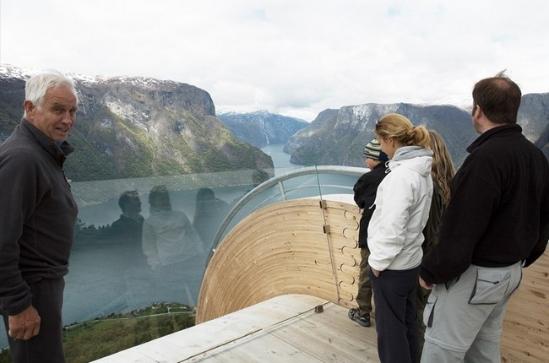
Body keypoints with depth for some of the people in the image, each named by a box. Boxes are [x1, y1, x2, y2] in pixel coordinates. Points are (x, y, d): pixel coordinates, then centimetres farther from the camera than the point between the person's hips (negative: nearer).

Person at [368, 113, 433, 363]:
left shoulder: (402, 174, -24)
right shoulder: (421, 170, 6)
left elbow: (392, 226, -26)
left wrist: (378, 261, -12)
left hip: (392, 266, -9)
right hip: (410, 260, 9)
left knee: (390, 329, 7)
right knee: (407, 323, 21)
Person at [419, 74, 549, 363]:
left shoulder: (485, 158, -24)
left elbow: (461, 231, -25)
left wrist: (430, 271, -13)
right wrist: (522, 258, 22)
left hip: (474, 273, -9)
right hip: (511, 271, 9)